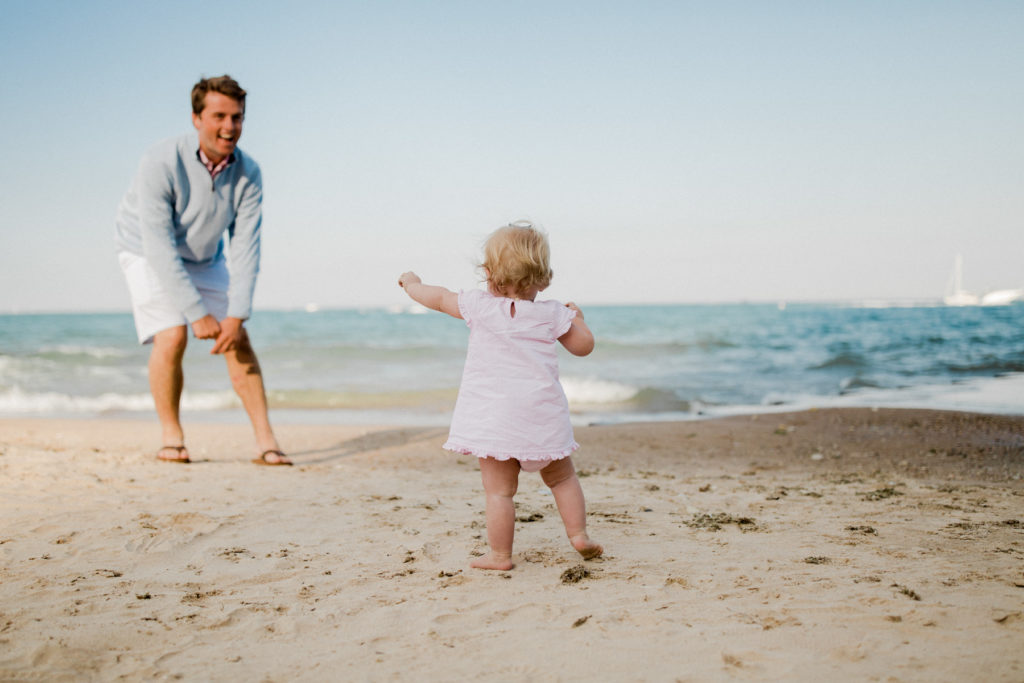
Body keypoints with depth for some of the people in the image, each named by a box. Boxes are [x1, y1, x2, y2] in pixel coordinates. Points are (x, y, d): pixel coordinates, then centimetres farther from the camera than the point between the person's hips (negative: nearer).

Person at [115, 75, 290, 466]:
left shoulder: (247, 174, -18)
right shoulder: (161, 163, -31)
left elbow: (246, 249, -18)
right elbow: (159, 247, -32)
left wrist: (236, 316, -25)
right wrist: (197, 314, -32)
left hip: (206, 259, 4)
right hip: (148, 254, -4)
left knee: (238, 341, -8)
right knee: (172, 336, -22)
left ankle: (265, 441, -5)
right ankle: (171, 437, -4)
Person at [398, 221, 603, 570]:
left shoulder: (479, 305, -2)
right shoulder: (552, 314, 0)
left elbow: (439, 298, 13)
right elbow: (583, 345, 9)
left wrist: (412, 284, 32)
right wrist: (577, 318, 28)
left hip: (495, 418, -2)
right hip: (543, 415, 3)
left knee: (499, 489, 1)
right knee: (562, 477, 21)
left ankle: (500, 555, 4)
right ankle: (579, 535, 20)